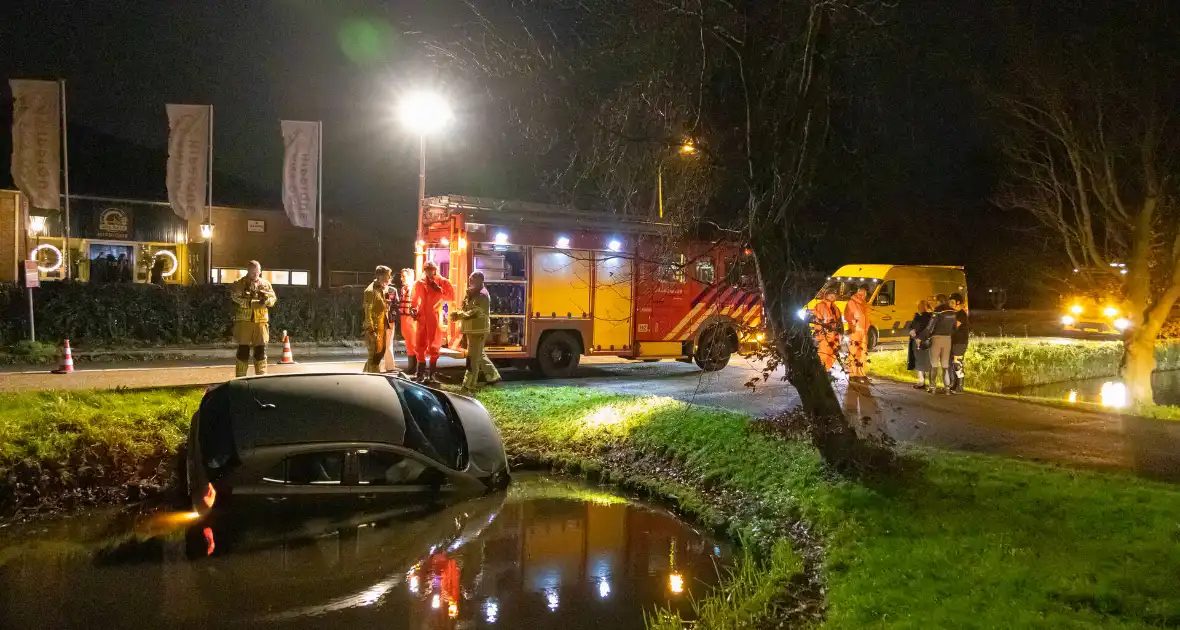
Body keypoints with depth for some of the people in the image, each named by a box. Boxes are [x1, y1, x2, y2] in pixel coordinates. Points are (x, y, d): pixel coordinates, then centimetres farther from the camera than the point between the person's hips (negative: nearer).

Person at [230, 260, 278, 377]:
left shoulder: (265, 284, 12)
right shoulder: (239, 284, 0)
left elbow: (273, 299, 9)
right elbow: (236, 299, -13)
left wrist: (266, 299, -15)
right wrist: (255, 302, -21)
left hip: (261, 321, 3)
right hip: (244, 321, -3)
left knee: (261, 350, 6)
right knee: (243, 350, 0)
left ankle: (261, 377, 14)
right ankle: (240, 378, 6)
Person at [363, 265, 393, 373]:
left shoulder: (383, 289, 12)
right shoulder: (370, 290, -16)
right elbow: (368, 312, -18)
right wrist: (371, 331, -21)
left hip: (382, 327, 9)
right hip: (374, 328, -9)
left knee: (381, 352, 17)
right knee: (375, 355, -1)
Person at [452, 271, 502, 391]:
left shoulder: (483, 295, -14)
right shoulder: (471, 294, 15)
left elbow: (475, 312, -22)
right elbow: (465, 310, 19)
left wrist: (459, 315, -23)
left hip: (478, 330, -10)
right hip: (471, 330, 10)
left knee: (473, 358, -6)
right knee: (479, 355, 18)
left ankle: (469, 384, -2)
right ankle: (493, 376, 30)